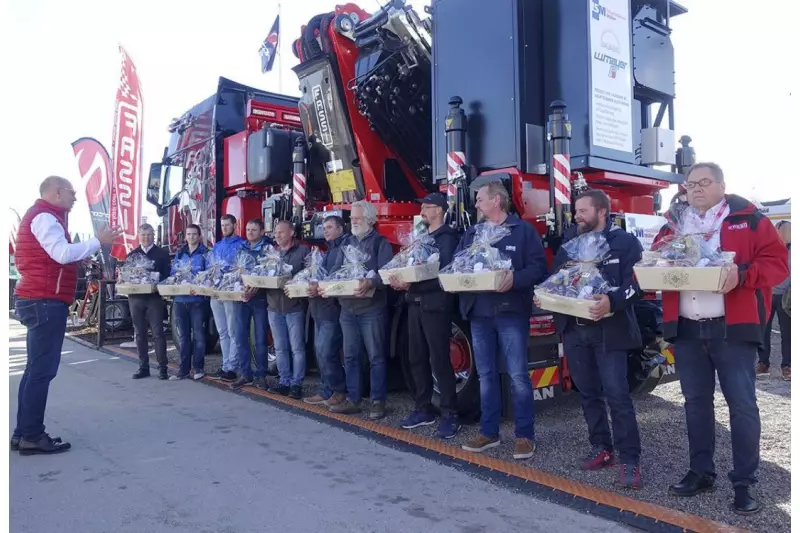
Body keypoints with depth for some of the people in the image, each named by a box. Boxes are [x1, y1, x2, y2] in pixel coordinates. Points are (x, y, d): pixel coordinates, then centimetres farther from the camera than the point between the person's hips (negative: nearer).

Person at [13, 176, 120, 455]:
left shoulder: (41, 216, 21)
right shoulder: (44, 217, -11)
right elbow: (63, 253, -24)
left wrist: (81, 258, 9)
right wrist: (98, 241, -15)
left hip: (39, 300, 11)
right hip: (45, 301, -11)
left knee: (36, 368, 12)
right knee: (42, 369, -8)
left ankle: (23, 433, 17)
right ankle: (31, 436, -4)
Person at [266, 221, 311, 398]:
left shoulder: (303, 250, -1)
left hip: (295, 306, -5)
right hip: (274, 306, 5)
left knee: (297, 348, -1)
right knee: (280, 348, 10)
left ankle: (296, 383, 7)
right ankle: (284, 381, 19)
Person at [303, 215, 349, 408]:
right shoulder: (329, 249, 21)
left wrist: (321, 286, -31)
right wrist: (312, 285, 1)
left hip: (333, 306, -10)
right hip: (320, 307, 10)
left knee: (326, 352, -8)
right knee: (320, 352, 11)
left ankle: (340, 390, 6)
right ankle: (326, 390, 19)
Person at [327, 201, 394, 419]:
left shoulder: (380, 242, -2)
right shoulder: (347, 243, 17)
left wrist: (370, 283, -33)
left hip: (371, 308, -6)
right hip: (347, 307, 6)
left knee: (376, 356, 0)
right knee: (350, 356, 10)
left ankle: (378, 401, 9)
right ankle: (353, 400, 19)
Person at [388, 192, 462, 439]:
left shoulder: (447, 237, -8)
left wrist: (412, 284, -26)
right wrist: (401, 281, -3)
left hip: (436, 304, -8)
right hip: (416, 304, 8)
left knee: (439, 360, -6)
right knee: (417, 359, 11)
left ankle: (450, 414, 3)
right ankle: (423, 409, 22)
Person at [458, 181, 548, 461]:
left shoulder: (523, 230, 0)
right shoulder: (471, 234, 16)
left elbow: (538, 267, -7)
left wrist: (515, 279, -24)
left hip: (511, 312, -5)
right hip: (479, 313, 5)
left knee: (518, 375, -2)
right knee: (486, 375, 11)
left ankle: (525, 435, 9)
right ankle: (489, 432, 21)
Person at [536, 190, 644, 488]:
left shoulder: (625, 241, -3)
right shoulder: (569, 243, 14)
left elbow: (636, 283, -13)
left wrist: (612, 301, -30)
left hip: (609, 329, -5)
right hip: (574, 329, 6)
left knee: (617, 393, -7)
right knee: (588, 392, 12)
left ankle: (630, 459, 2)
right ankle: (601, 448, 25)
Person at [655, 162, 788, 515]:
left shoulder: (748, 218, 0)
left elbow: (777, 261, -6)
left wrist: (742, 274, -23)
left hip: (731, 327, -4)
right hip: (685, 328, 4)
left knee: (741, 404, 0)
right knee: (696, 401, 12)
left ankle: (743, 484, 12)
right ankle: (701, 472, 25)